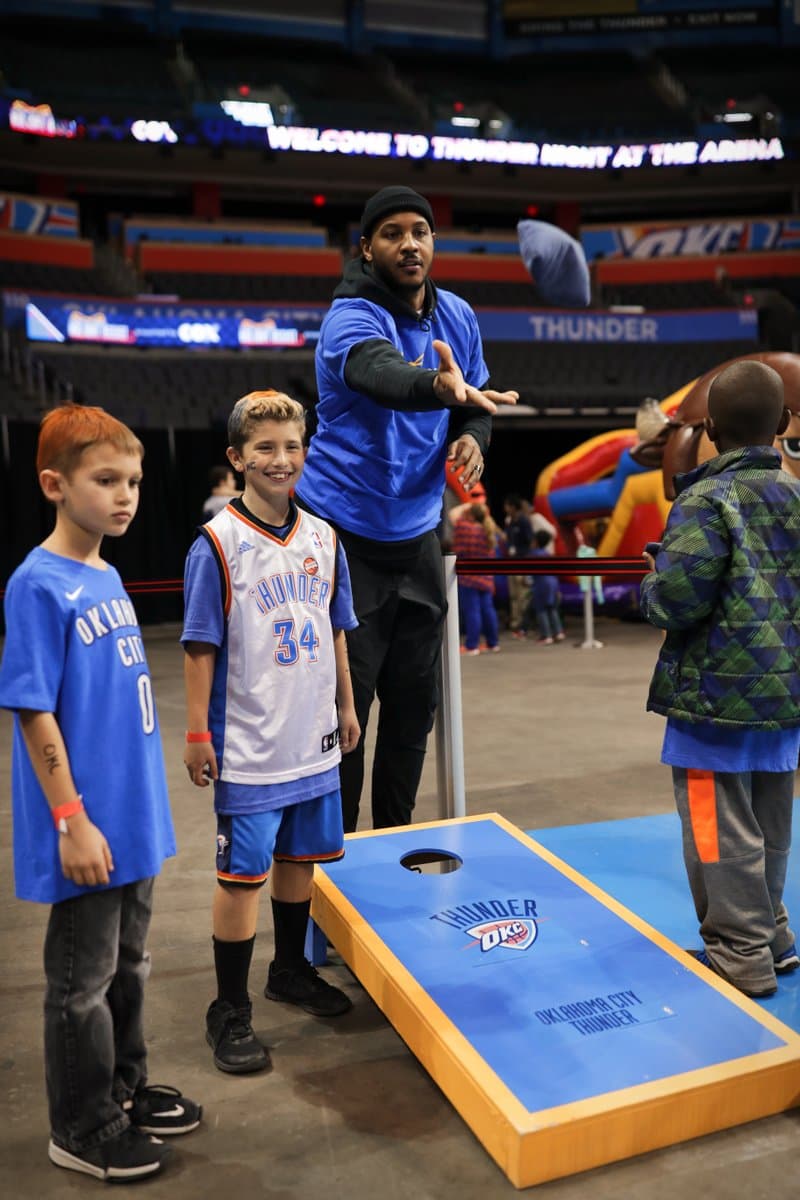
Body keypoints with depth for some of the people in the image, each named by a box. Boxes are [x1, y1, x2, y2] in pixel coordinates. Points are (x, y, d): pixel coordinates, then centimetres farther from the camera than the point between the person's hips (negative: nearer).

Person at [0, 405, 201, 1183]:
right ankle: (81, 1131, 30)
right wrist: (73, 821, -18)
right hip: (87, 828, -8)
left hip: (133, 817, 8)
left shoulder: (107, 576, 7)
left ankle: (124, 1090, 41)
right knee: (82, 979, 10)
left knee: (128, 964, 22)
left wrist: (140, 799, 15)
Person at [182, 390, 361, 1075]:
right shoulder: (218, 544, -10)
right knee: (242, 874, 3)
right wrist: (198, 734, -9)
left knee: (300, 858, 18)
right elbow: (201, 647, -9)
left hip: (314, 740, 5)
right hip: (248, 747, -5)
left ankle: (292, 969, 39)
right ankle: (230, 1011, 20)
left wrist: (346, 709, 14)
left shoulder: (322, 538, 5)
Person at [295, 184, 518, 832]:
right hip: (344, 536, -6)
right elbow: (385, 376, -39)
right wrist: (441, 385, -60)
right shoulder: (351, 318, -16)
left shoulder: (458, 316, 4)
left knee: (414, 706, 13)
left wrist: (472, 438, -9)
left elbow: (475, 400, 14)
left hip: (418, 535, 6)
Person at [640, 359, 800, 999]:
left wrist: (651, 583, -2)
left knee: (720, 828, 3)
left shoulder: (708, 500, -15)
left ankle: (741, 957, 11)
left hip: (718, 691, -7)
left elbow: (677, 599, -21)